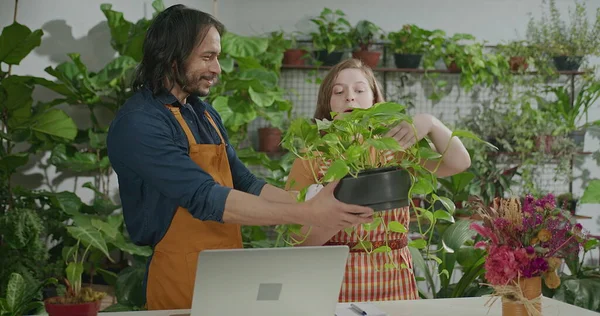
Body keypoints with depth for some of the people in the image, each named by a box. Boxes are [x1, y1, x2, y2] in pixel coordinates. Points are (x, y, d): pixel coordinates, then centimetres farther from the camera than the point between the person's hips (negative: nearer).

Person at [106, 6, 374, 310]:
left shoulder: (204, 113, 9)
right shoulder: (137, 125, -17)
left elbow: (245, 185, 12)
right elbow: (206, 199, -25)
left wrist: (315, 201, -1)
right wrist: (308, 214, -27)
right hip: (182, 282, -8)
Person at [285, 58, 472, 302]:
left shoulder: (396, 148, 3)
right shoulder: (311, 158, -1)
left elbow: (459, 163, -9)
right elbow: (298, 238, -9)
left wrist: (430, 123, -26)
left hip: (392, 283, 2)